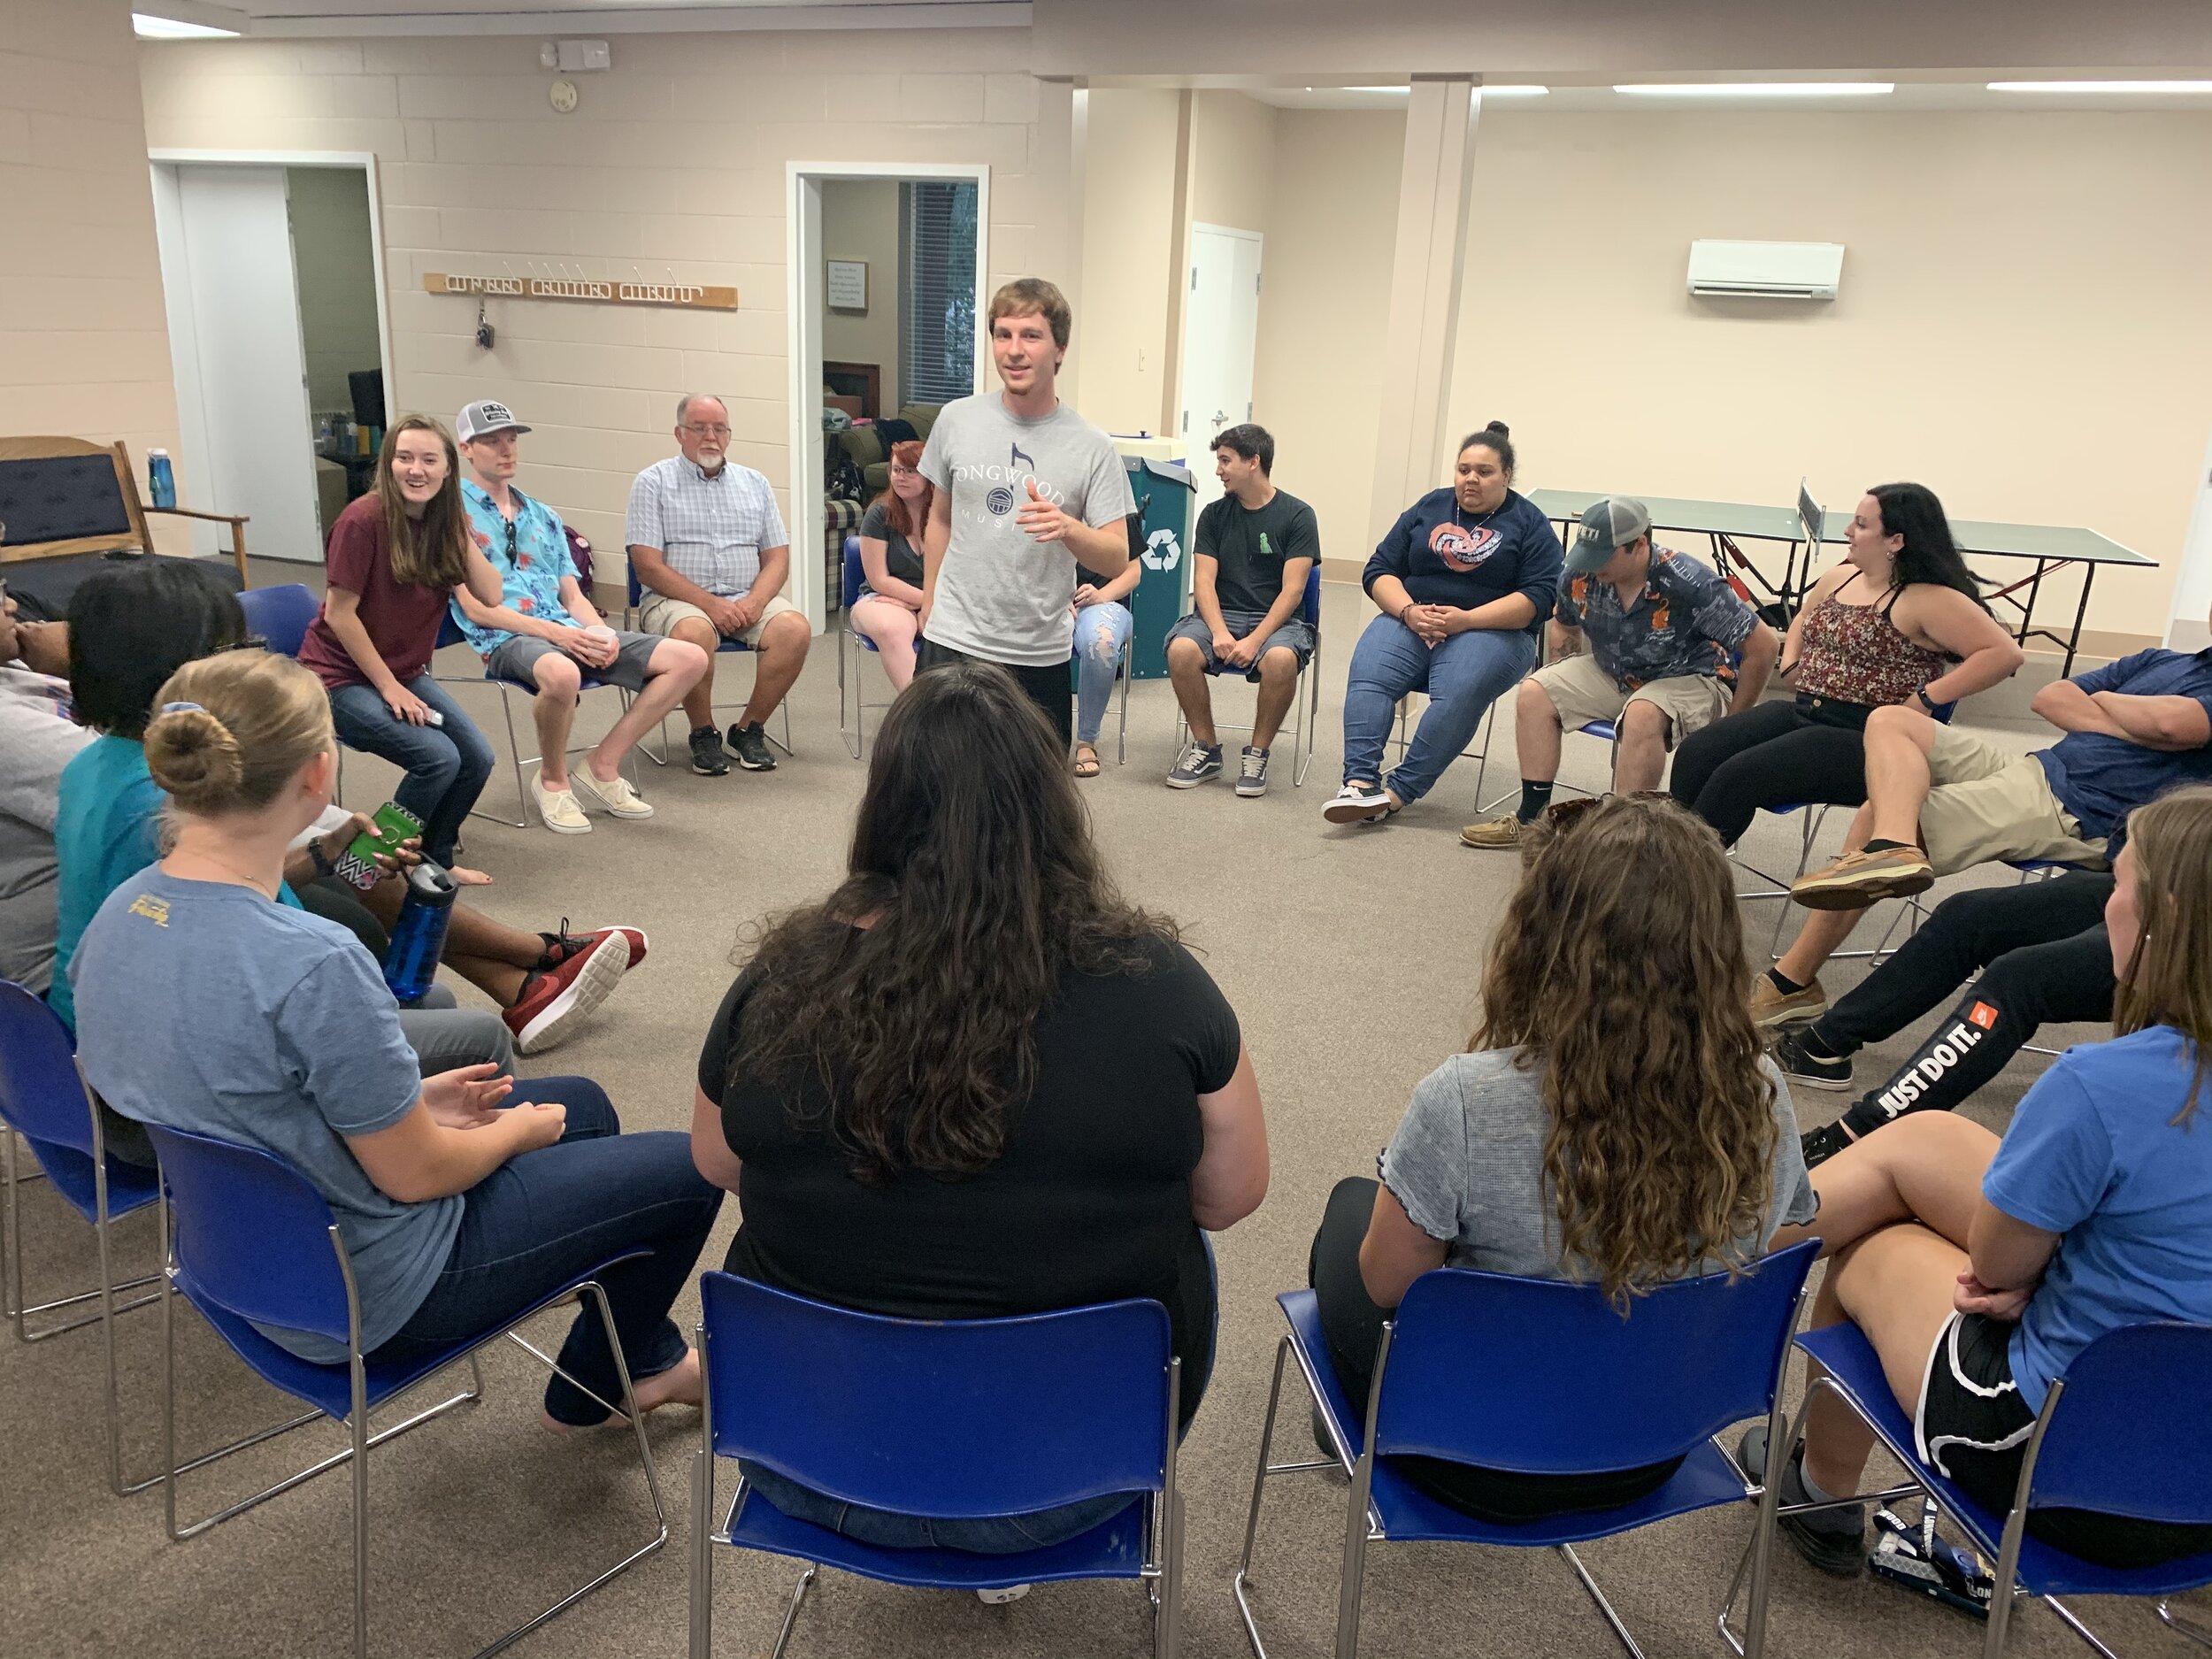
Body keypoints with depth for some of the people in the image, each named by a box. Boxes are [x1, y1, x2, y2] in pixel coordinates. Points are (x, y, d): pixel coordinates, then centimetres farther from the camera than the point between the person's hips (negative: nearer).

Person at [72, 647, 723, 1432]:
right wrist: (518, 1129, -2)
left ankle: (643, 1361, 40)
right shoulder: (311, 964, -35)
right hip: (366, 1301, -8)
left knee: (582, 1103, 24)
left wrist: (406, 1100, 7)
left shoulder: (120, 914, -8)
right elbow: (417, 1175, -23)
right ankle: (599, 1386, 33)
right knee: (688, 1167, 6)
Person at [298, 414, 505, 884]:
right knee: (438, 757, -23)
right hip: (342, 677, -7)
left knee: (477, 759, -9)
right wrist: (389, 687, -15)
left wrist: (460, 532, -13)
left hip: (406, 673, 7)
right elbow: (339, 614, -18)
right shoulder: (364, 520, -20)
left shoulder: (443, 523, 0)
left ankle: (435, 857, 16)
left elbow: (491, 595, -9)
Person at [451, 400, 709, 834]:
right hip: (505, 638, -7)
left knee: (690, 658, -8)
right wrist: (554, 632, -17)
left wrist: (600, 631, -5)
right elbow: (475, 608, -6)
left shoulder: (543, 517, 24)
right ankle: (552, 779, -13)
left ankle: (602, 766, -4)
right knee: (562, 674, -44)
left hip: (568, 631, 7)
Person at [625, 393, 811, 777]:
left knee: (795, 628, -26)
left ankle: (749, 729, -8)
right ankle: (703, 734, -13)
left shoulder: (755, 483, 16)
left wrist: (754, 603, -11)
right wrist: (710, 604, -17)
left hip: (747, 599, 4)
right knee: (694, 633, -37)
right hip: (677, 600, -3)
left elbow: (777, 558, 11)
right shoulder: (653, 483, 4)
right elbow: (648, 567, -6)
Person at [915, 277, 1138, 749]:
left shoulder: (1092, 448, -7)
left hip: (1041, 653, -1)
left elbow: (1118, 559, -9)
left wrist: (1068, 528, -29)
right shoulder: (957, 419, 1)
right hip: (953, 641, 1)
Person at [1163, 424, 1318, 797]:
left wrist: (1255, 640, -21)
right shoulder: (1214, 514, 10)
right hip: (1221, 614, 3)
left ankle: (1257, 754, -15)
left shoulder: (1297, 515, 0)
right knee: (1181, 649, -30)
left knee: (1281, 659, -37)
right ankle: (1206, 750, -11)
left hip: (1276, 619, -3)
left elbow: (1292, 590, -8)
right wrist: (1219, 632, -17)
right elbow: (1204, 581, 2)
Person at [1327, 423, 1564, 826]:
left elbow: (1540, 597, -6)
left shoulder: (1530, 524, 7)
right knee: (1367, 675, -28)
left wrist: (1466, 620, -17)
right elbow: (1379, 571, 11)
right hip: (1410, 620, 3)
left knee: (1458, 693, -34)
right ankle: (1360, 782, -39)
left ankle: (1398, 792, -30)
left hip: (1492, 630, -3)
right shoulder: (1429, 508, 16)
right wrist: (1409, 611, -10)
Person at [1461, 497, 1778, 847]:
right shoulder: (1582, 575, -12)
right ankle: (1532, 817, -6)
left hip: (1687, 678, -6)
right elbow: (1564, 625, 13)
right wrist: (1564, 686, 4)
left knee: (1641, 715, -38)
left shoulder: (1690, 584, -28)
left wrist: (1734, 726, -16)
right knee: (1534, 693, -12)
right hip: (1613, 674, 6)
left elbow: (1763, 647, -21)